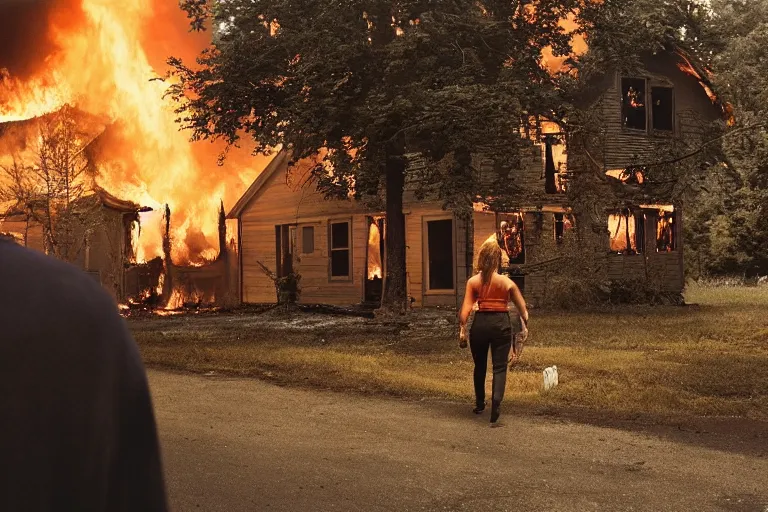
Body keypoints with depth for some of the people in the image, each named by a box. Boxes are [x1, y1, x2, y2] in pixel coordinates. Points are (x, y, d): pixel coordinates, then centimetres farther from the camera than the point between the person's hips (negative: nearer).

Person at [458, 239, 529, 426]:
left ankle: (479, 404, 35)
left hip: (480, 324, 1)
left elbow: (466, 309, -7)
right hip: (501, 323, -1)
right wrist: (525, 326, 17)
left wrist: (462, 329, 0)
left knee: (480, 365, 20)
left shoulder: (473, 281, -1)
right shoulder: (507, 282, -1)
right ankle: (496, 401, -22)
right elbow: (523, 308, 3)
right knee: (500, 367, 2)